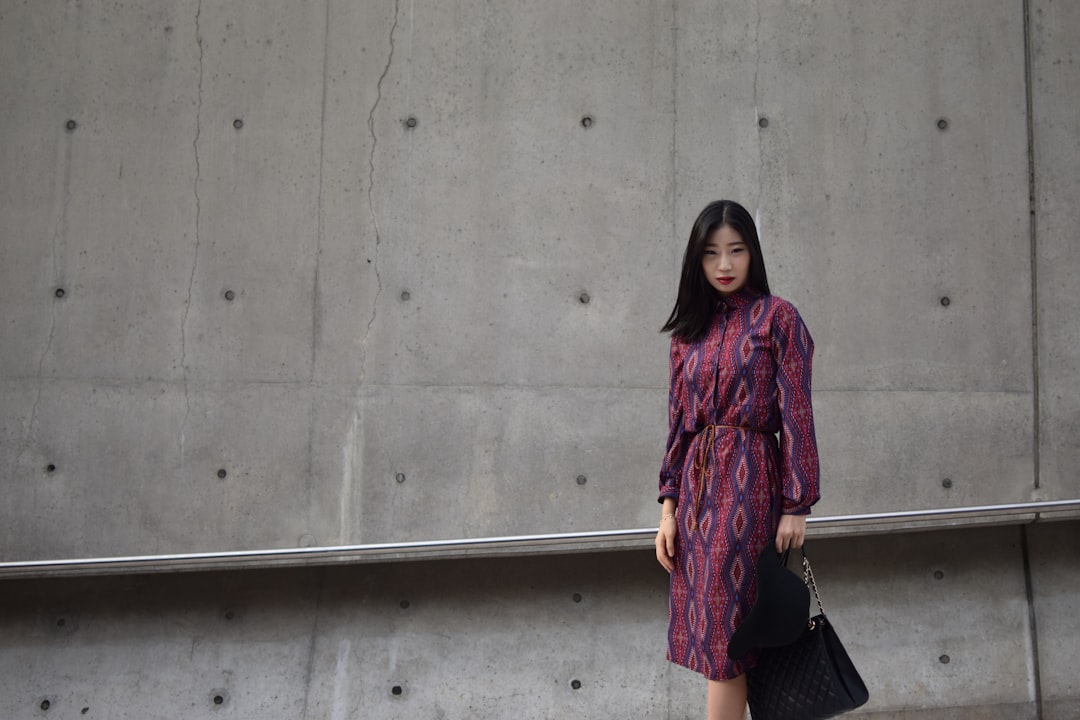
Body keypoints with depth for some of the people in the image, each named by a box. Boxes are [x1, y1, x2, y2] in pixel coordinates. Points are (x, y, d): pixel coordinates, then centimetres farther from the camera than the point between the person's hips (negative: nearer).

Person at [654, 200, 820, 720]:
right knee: (707, 624, 8)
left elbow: (796, 414, -6)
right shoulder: (688, 331, 13)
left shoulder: (777, 318, -2)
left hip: (749, 482, -5)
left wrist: (796, 506, -12)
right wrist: (669, 506, 7)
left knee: (721, 627, -7)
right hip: (697, 482, 6)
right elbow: (678, 423, 13)